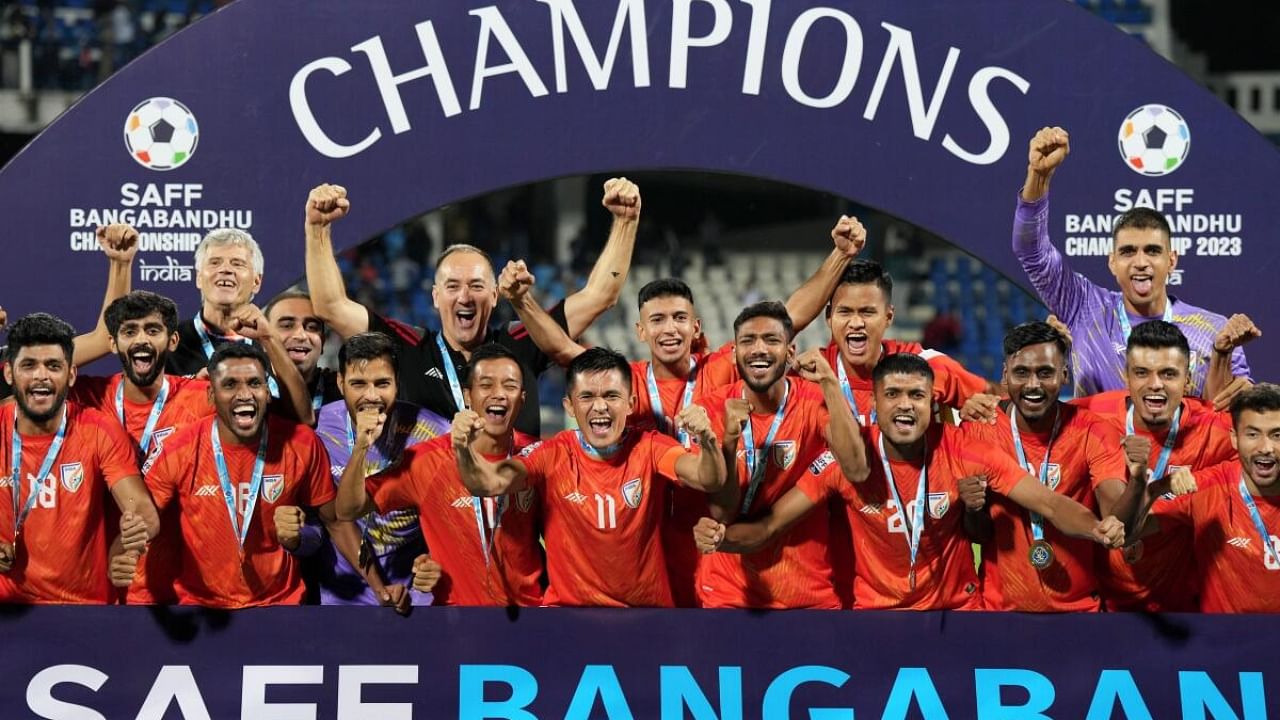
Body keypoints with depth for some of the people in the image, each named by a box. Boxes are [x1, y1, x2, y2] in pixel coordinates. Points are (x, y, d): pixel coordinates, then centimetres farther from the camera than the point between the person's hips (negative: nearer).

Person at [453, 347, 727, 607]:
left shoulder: (650, 449, -5)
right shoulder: (553, 455, -4)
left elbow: (709, 481, -18)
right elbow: (489, 483, -16)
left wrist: (707, 442, -40)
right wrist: (465, 449, -38)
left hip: (646, 604, 1)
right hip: (567, 603, -1)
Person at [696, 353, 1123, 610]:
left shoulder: (963, 451, -14)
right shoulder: (848, 457, -13)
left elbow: (1049, 504, -15)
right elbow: (771, 525, -11)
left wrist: (1098, 529, -36)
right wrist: (721, 536, -33)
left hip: (956, 607, 0)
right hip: (876, 608, 0)